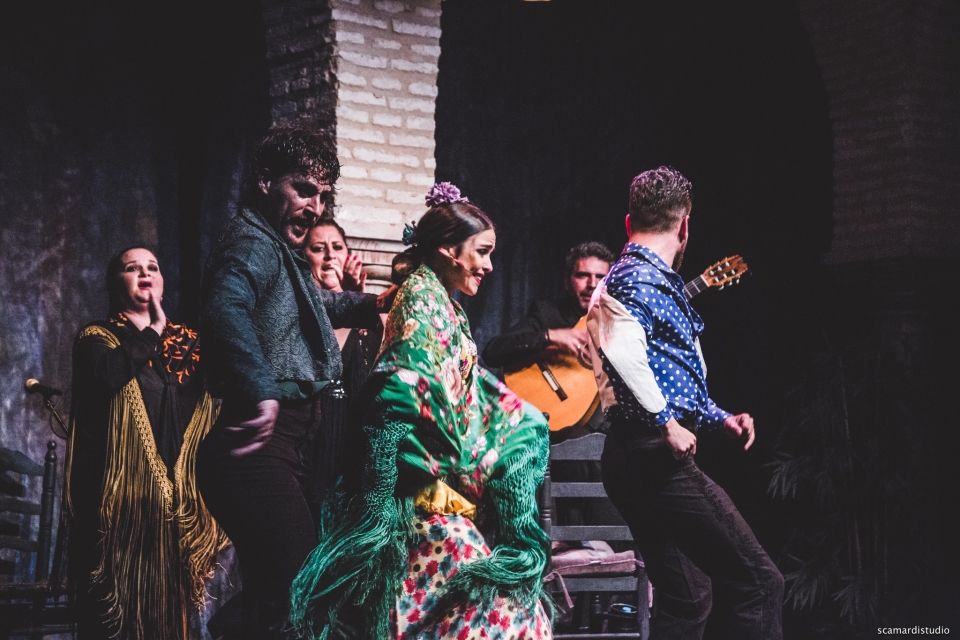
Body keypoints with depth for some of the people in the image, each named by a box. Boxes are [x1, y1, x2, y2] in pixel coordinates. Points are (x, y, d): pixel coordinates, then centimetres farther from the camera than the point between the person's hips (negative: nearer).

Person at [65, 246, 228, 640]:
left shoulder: (188, 341, 19)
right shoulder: (97, 338, 9)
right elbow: (111, 375, -14)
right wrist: (153, 332, -2)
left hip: (179, 485, 3)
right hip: (123, 483, -3)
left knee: (171, 590, 3)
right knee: (119, 592, -7)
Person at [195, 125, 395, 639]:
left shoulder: (280, 249, 22)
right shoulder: (253, 243, -10)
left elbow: (312, 304, 45)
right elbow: (226, 308, -33)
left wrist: (370, 305, 38)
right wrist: (260, 393, -39)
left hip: (284, 447, 11)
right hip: (261, 448, -11)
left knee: (277, 594, 13)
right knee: (293, 597, -19)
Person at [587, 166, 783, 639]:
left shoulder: (640, 275, 22)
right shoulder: (642, 276, -9)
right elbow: (620, 344, -30)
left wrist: (716, 417, 22)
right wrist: (666, 422, -24)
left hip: (640, 459, 11)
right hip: (653, 455, -11)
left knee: (687, 600, 13)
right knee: (760, 584, -8)